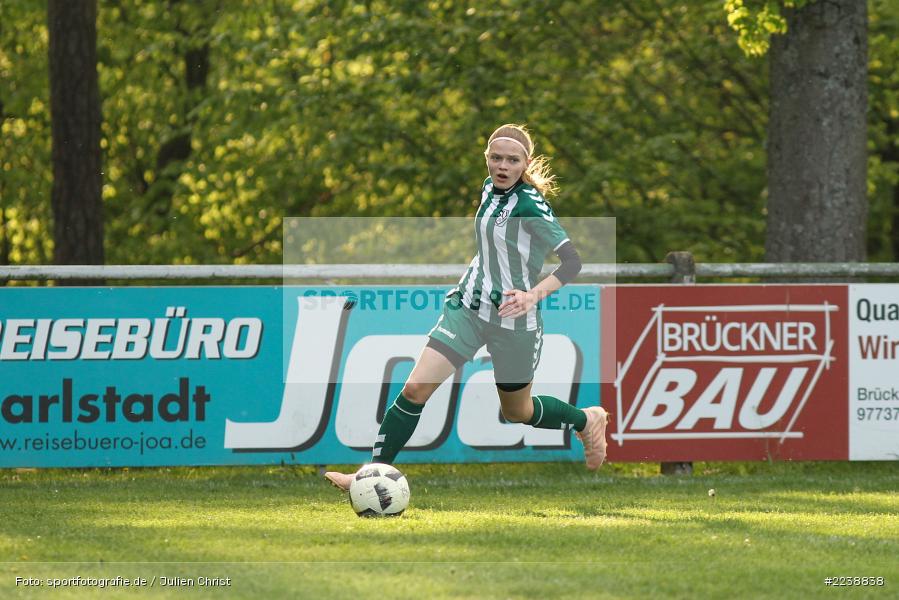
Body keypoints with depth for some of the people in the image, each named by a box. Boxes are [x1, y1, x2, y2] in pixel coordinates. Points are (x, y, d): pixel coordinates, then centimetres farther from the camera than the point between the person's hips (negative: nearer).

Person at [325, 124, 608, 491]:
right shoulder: (490, 188, 4)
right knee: (415, 388, -10)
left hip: (513, 318, -6)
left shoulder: (530, 205, -18)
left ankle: (587, 421, 43)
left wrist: (534, 294, -37)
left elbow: (571, 260, -24)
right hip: (468, 306, 6)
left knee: (517, 412, 15)